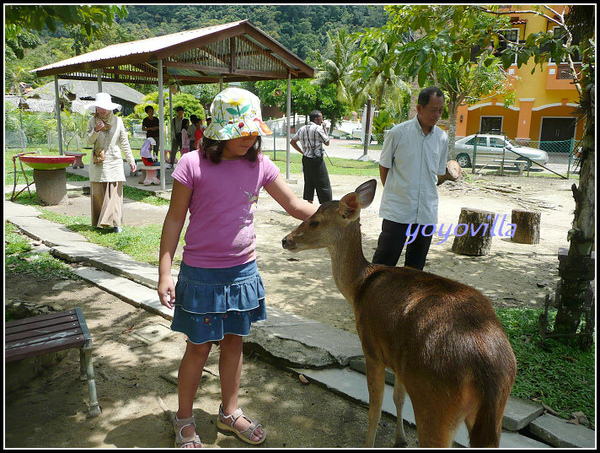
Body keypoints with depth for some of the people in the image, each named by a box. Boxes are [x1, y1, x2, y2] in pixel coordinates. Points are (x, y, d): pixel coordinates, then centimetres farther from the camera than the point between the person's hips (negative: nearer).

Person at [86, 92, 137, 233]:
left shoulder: (118, 121, 6)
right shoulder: (93, 120, 6)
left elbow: (124, 142, 11)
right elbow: (89, 141, 0)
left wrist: (131, 160, 10)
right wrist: (96, 130, -18)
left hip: (114, 161, -1)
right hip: (98, 162, 1)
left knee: (114, 192, -7)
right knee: (98, 193, 2)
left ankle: (116, 222, -7)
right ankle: (100, 221, 12)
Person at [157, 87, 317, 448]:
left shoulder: (260, 165, -1)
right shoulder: (193, 165, -12)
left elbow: (296, 205, 4)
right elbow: (175, 219, -7)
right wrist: (165, 272, -9)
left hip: (243, 270, 4)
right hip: (202, 273, -4)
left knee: (234, 341, 17)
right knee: (199, 347, 8)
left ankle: (230, 413, 38)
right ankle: (184, 420, 32)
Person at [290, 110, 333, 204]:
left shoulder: (302, 129, 8)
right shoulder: (318, 128, -13)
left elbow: (292, 142, 15)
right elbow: (327, 143, -3)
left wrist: (302, 152, 13)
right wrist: (325, 128, 3)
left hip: (306, 159, 7)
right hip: (317, 160, -7)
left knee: (308, 182, 14)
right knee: (323, 184, 0)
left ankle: (309, 203, 18)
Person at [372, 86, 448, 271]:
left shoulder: (442, 138, 7)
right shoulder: (398, 132, -6)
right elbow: (384, 166, 5)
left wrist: (425, 191, 13)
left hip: (427, 212, 4)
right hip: (397, 209, -4)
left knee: (416, 264, 11)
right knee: (385, 259, -4)